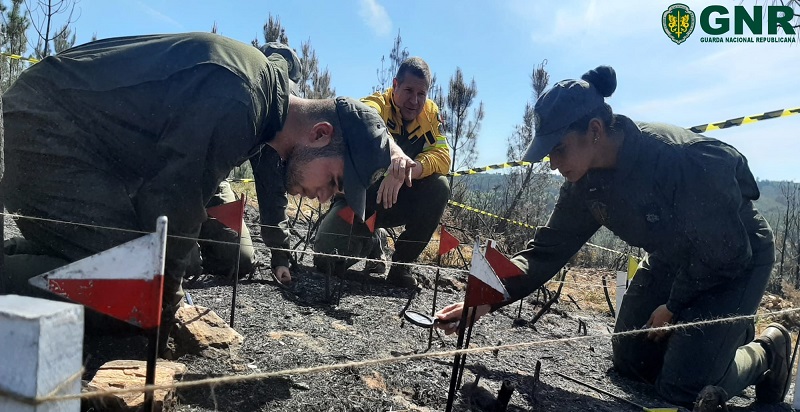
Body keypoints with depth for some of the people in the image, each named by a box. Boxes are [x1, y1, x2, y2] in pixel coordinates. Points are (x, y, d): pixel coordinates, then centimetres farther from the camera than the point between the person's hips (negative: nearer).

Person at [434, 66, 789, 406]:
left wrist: (673, 307, -12)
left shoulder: (680, 158, -36)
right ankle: (729, 329, 30)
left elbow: (724, 249, -25)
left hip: (737, 261, -6)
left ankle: (768, 349, 18)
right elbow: (548, 248, -10)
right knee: (629, 362, 10)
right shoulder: (587, 183, -15)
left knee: (683, 388, -12)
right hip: (672, 260, 7)